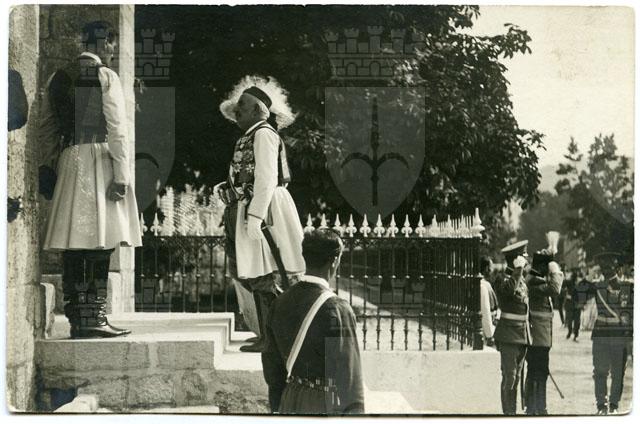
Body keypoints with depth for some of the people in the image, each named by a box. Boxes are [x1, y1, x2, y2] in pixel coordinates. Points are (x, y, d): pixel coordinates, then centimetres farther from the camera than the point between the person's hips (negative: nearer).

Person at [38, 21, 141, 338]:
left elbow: (46, 129, 15)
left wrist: (47, 168, 18)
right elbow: (117, 130, -10)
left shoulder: (59, 78, 15)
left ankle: (76, 320, 9)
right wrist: (121, 176, -11)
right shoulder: (105, 77, -4)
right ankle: (94, 318, -8)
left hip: (66, 163, 7)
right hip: (98, 160, -6)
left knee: (72, 244, 5)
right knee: (100, 242, -6)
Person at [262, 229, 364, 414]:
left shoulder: (281, 303, 2)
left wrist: (277, 408, 19)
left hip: (290, 403, 7)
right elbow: (348, 374, -17)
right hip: (325, 406, -7)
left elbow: (272, 362, 9)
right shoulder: (337, 310, -19)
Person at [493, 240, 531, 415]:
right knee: (509, 377, -9)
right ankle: (508, 412, -5)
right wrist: (519, 270, -30)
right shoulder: (502, 279, -10)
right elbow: (509, 289, -35)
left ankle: (514, 411, 16)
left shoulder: (522, 279, 15)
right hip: (509, 335, -8)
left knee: (517, 376, 11)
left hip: (523, 335, 8)